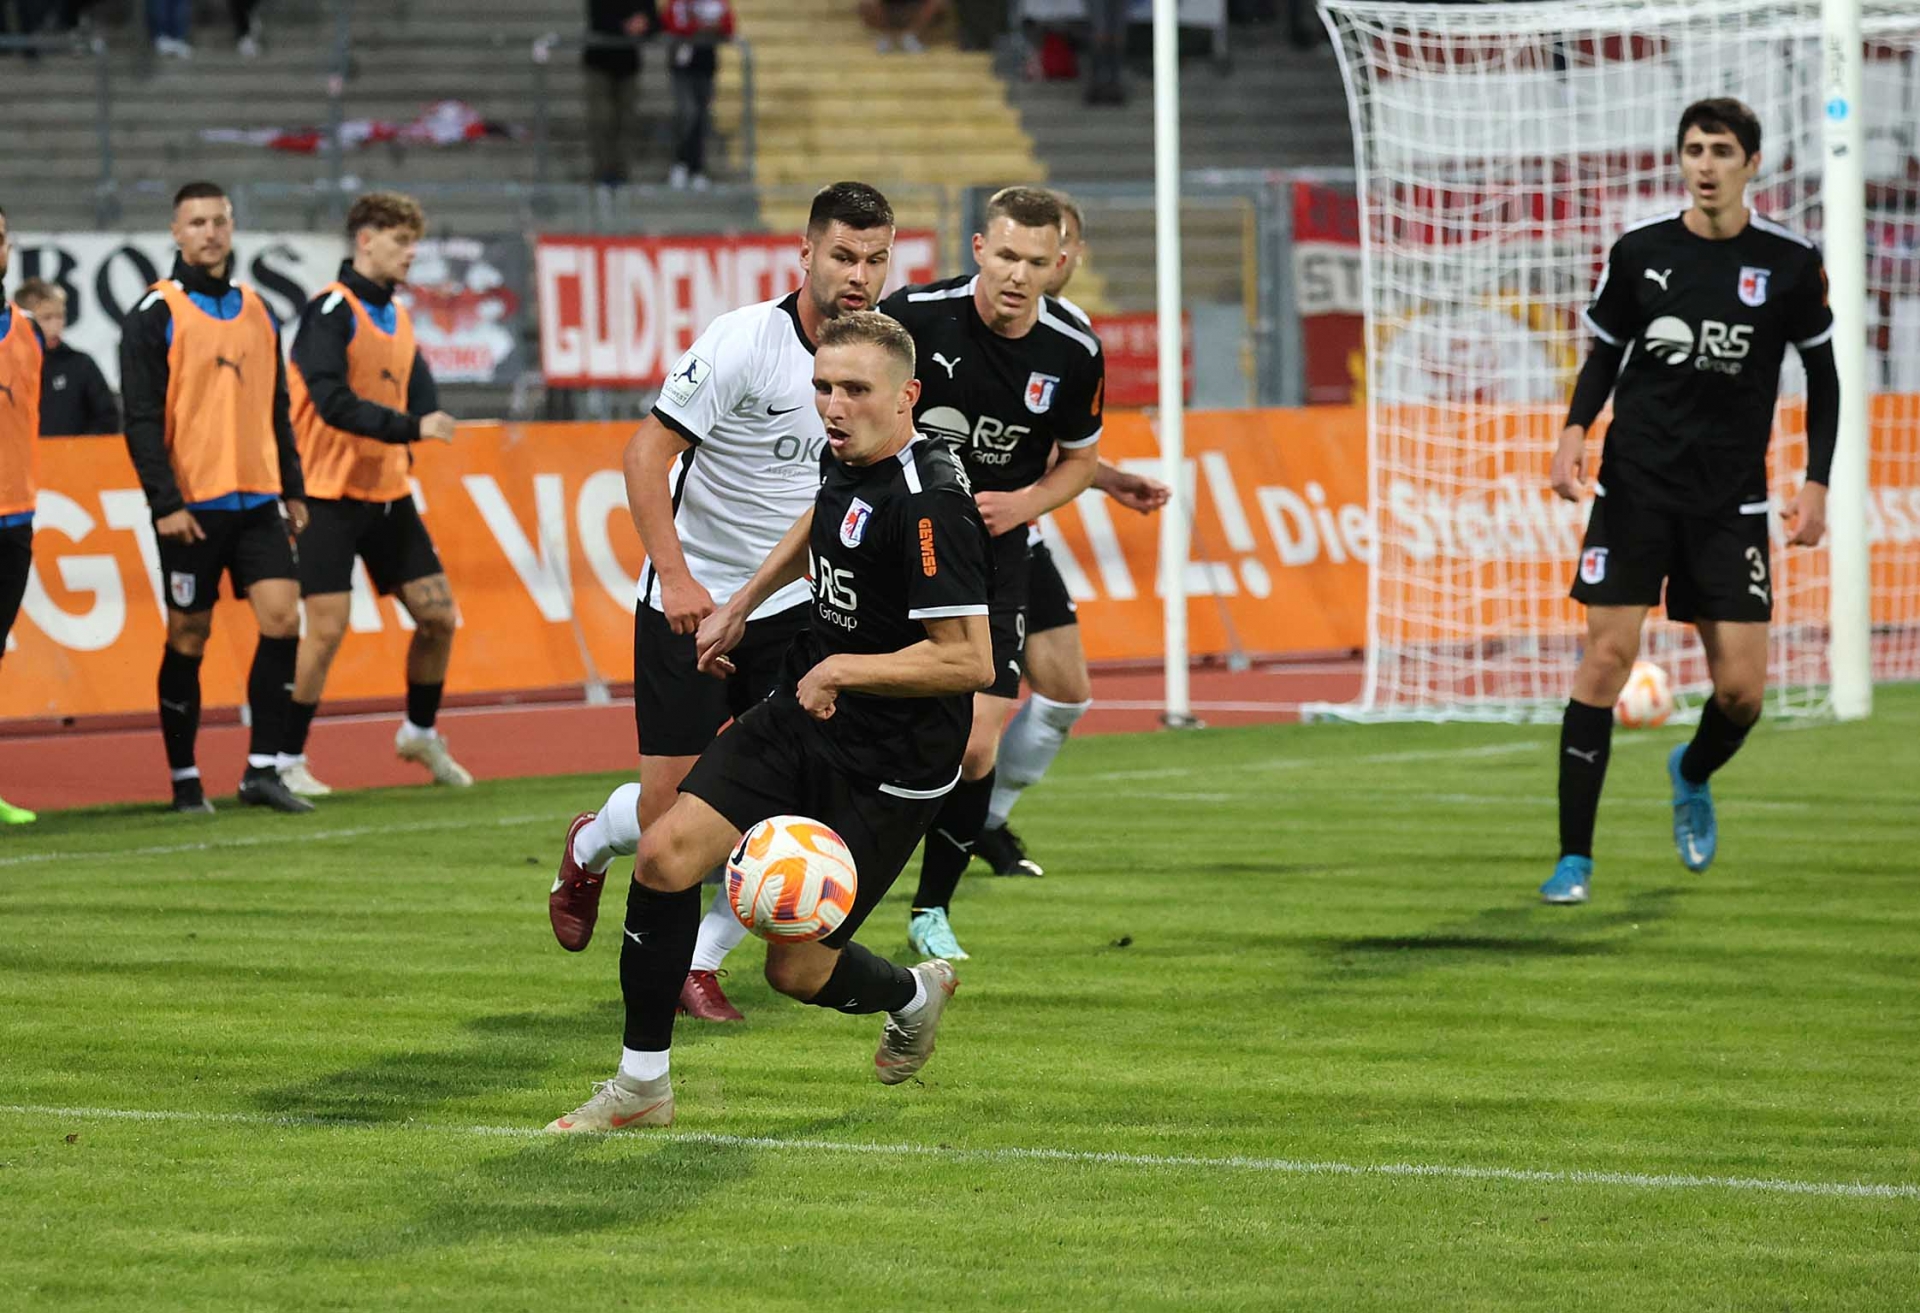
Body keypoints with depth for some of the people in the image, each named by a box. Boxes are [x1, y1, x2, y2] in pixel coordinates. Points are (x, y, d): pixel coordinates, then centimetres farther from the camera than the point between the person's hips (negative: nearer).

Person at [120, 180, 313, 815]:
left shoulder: (257, 311, 13)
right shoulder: (155, 316, -5)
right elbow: (141, 418, -8)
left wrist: (292, 489, 15)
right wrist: (165, 502, -15)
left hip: (258, 500, 5)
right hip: (192, 505, -5)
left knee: (283, 618, -7)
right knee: (188, 637, 1)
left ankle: (261, 769, -1)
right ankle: (185, 780, 12)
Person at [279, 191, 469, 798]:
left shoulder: (397, 316, 11)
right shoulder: (331, 310, -14)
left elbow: (420, 396, 11)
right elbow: (333, 403, -23)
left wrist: (399, 450, -9)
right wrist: (411, 426, -27)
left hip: (389, 495, 7)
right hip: (331, 497, -7)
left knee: (438, 615, 7)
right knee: (326, 628, -9)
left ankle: (421, 733, 28)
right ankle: (286, 761, 2)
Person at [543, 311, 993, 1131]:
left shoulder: (928, 503, -25)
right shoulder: (846, 459, 2)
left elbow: (969, 661, -28)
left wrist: (842, 669, -23)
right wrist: (741, 606, 32)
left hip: (889, 773, -7)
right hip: (802, 721, 8)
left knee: (797, 969, 0)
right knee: (668, 854, -10)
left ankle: (913, 995, 36)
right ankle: (642, 1085, 4)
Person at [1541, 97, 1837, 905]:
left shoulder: (1790, 262, -2)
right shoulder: (1639, 252, 0)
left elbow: (1822, 374, 8)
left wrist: (1816, 483, 0)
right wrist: (1575, 430, -6)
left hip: (1730, 498, 0)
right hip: (1636, 483, 0)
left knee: (1742, 687, -3)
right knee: (1607, 656, -10)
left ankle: (1692, 775, 33)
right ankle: (1574, 857, -5)